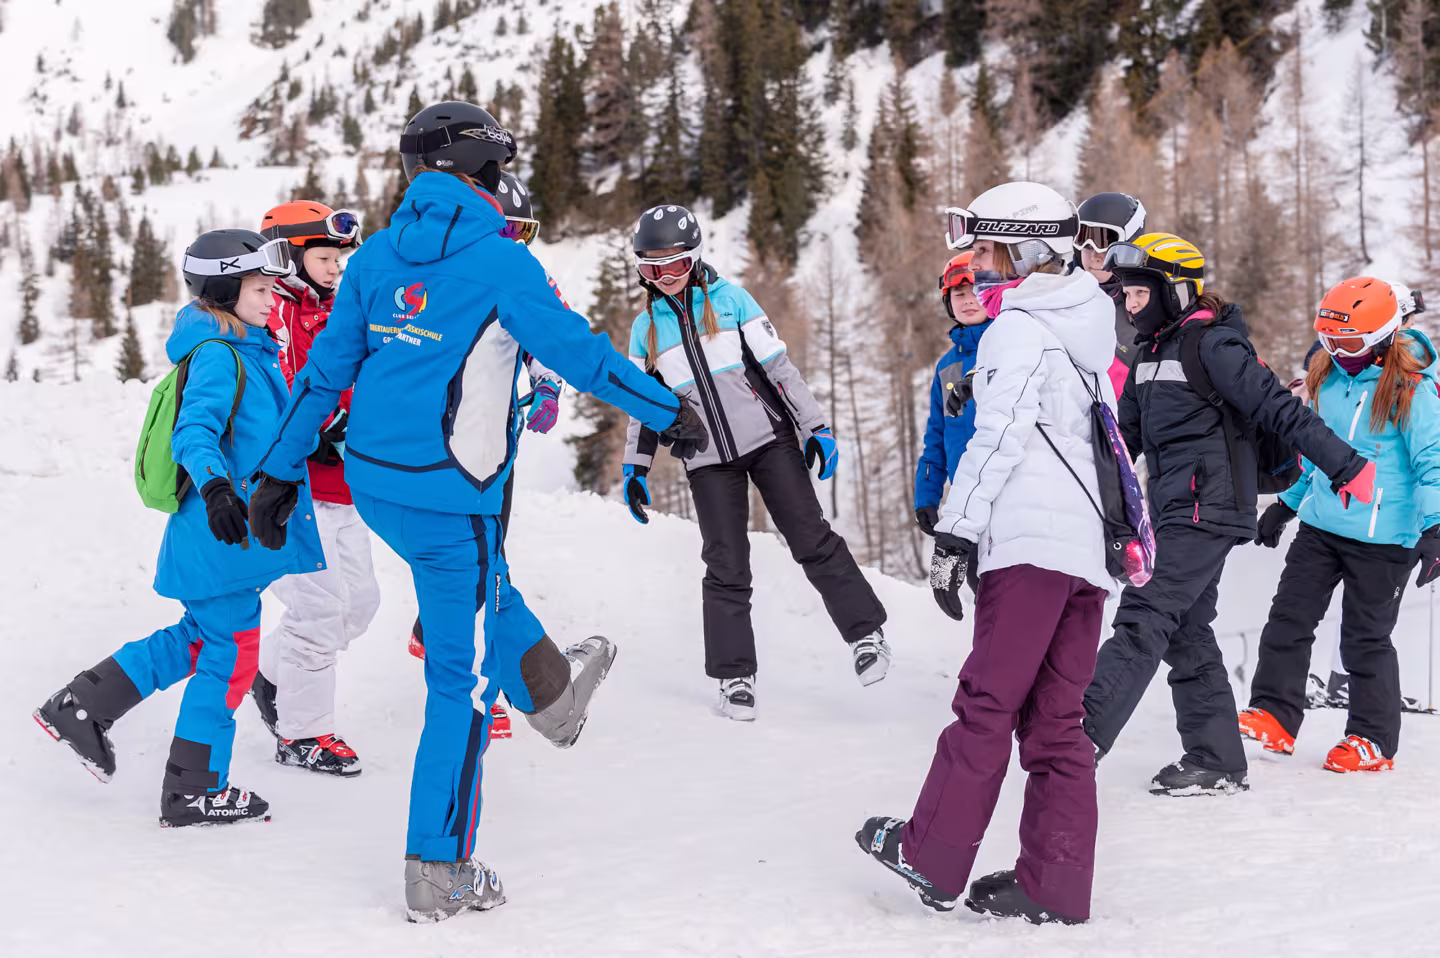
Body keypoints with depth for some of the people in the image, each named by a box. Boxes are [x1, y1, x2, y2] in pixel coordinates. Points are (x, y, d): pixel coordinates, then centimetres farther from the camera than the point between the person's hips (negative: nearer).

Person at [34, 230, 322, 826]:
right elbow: (193, 432, -29)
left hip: (230, 528, 10)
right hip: (223, 535, -10)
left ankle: (83, 705, 24)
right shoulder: (217, 356, -17)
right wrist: (215, 485, -45)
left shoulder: (247, 351, 13)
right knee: (231, 653, -1)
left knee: (199, 637, 20)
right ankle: (194, 791, 9)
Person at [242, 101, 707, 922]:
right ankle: (440, 871, 7)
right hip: (448, 495, -7)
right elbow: (580, 353, -8)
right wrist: (669, 413, 6)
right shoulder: (499, 262, -12)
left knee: (484, 581, 34)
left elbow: (326, 369, 9)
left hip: (371, 483, 7)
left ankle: (549, 689, 54)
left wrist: (282, 472, 16)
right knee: (464, 679, 2)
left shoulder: (376, 256, 6)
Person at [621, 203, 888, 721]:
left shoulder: (728, 299, -1)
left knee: (812, 539, -3)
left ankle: (865, 632, 9)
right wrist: (635, 469, 10)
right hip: (708, 460, 2)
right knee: (726, 568, 0)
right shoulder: (646, 327, 7)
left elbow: (779, 367, -1)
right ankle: (734, 675, 7)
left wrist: (816, 426, -4)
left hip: (768, 439, -2)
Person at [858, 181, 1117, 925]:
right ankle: (1055, 884, 4)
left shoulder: (1019, 327, -3)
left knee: (987, 702, -5)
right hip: (1092, 548, 8)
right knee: (1055, 720, 7)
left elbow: (999, 437, -13)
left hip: (1031, 542, -8)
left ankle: (932, 857, -1)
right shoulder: (1089, 328, 23)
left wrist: (956, 531, -14)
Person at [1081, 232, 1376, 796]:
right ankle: (1217, 763, 14)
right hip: (1175, 513, 9)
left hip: (1208, 510, -9)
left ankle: (1082, 735, -23)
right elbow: (1125, 433, 24)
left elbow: (1279, 410, -15)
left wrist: (1346, 466, -16)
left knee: (1144, 618, -16)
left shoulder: (1214, 346, -11)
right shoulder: (1151, 353, 16)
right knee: (1187, 633, 9)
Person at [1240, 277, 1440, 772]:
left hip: (1381, 538, -6)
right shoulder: (1327, 377, 7)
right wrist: (1286, 503, 27)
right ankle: (1275, 716, 12)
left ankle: (1374, 739, 15)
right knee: (1289, 619, 3)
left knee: (1366, 639, 2)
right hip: (1320, 527, 6)